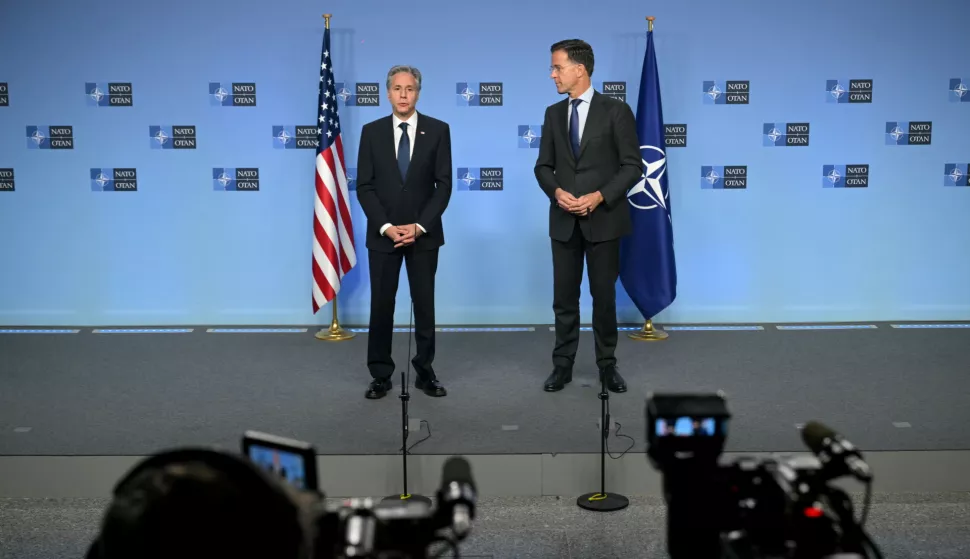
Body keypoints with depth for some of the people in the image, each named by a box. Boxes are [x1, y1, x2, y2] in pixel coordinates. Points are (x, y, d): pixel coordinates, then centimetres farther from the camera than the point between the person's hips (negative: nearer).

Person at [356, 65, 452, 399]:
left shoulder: (438, 130, 1)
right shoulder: (372, 131, 3)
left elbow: (444, 184, -3)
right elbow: (364, 186, 0)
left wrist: (419, 226, -12)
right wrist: (386, 227, -12)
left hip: (423, 233, 0)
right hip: (383, 234, 0)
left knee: (424, 304, 5)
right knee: (381, 304, 3)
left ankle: (425, 372, 16)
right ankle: (381, 374, 12)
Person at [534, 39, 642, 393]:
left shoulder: (616, 111, -5)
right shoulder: (553, 113, 8)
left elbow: (633, 165, -7)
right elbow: (543, 165, 10)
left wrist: (599, 196, -18)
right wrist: (557, 191, -11)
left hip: (603, 219, -3)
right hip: (564, 220, 4)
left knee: (604, 295, 6)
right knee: (564, 296, 6)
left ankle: (607, 365, 18)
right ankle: (563, 365, 16)